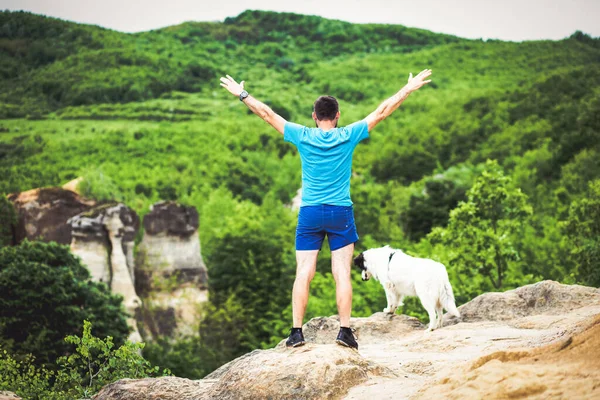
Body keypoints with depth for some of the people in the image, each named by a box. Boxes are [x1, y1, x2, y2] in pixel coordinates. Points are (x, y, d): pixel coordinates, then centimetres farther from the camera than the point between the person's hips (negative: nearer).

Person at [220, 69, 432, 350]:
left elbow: (268, 115, 9)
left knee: (303, 274, 1)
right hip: (341, 213, -1)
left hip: (309, 214, 1)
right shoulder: (348, 136, -1)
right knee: (342, 274, 0)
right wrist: (409, 89, 14)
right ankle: (345, 330, -4)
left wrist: (242, 94, 20)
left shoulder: (302, 136, 0)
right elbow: (382, 111, 6)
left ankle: (297, 332, -2)